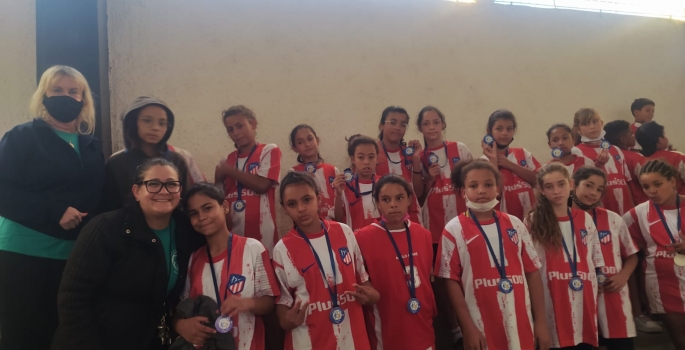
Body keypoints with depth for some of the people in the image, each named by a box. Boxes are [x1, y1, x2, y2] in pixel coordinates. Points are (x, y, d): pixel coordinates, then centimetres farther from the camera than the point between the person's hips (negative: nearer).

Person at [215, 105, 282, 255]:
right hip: (233, 232, 4)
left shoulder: (270, 150, 1)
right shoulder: (227, 161, 14)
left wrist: (230, 171, -3)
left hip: (262, 232, -4)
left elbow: (262, 185, -12)